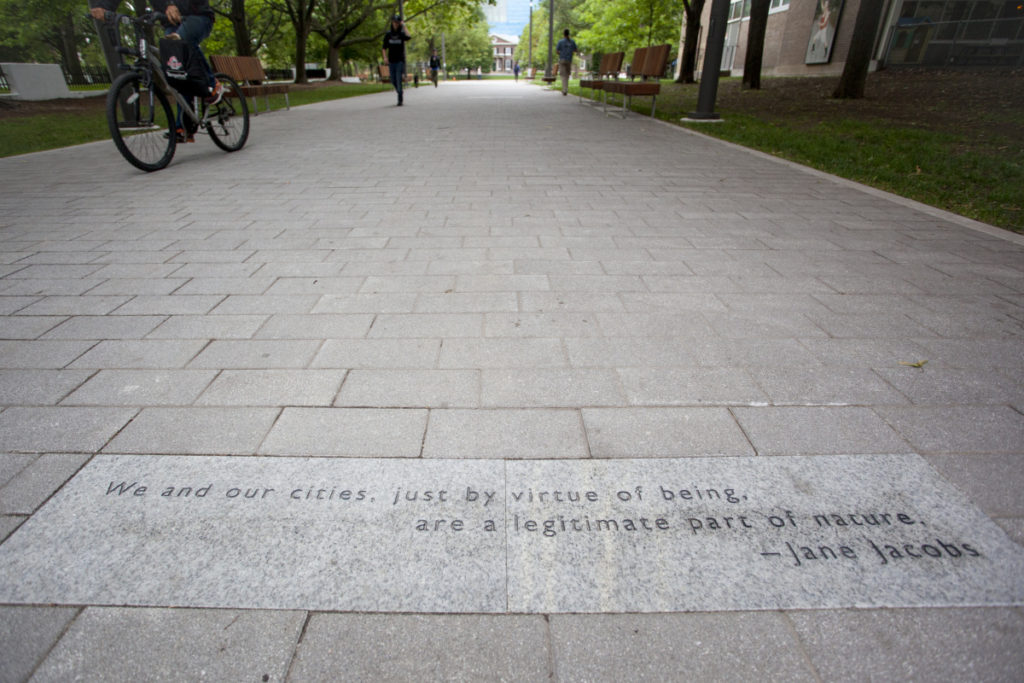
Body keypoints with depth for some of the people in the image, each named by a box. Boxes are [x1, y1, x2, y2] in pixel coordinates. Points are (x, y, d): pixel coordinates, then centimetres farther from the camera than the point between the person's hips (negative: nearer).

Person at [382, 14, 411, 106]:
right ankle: (399, 92, 32)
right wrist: (385, 57, -5)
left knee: (399, 80, -13)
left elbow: (409, 37, -26)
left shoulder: (402, 33, -1)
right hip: (391, 61, 3)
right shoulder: (388, 34, 6)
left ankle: (400, 100, -11)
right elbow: (384, 48, 11)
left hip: (400, 60, -3)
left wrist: (404, 26, -19)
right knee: (393, 81, 7)